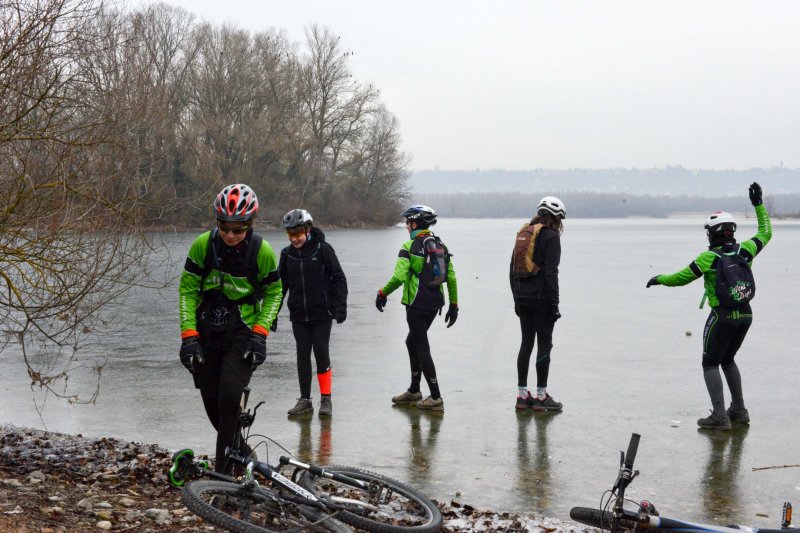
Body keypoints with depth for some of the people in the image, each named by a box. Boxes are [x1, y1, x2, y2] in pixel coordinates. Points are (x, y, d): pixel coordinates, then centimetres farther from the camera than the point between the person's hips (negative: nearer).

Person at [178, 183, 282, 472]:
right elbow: (187, 289, -5)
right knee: (211, 401, 6)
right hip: (207, 330, 2)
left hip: (242, 332, -2)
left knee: (229, 396, -18)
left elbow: (273, 292, 0)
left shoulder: (262, 251, -13)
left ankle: (223, 466, -9)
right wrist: (188, 336, -12)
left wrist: (260, 334, -11)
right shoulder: (202, 245, -12)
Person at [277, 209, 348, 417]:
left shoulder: (323, 249, -8)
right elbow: (281, 284, 14)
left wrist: (340, 307, -11)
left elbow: (339, 278, -5)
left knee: (321, 353, -3)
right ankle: (305, 400, 12)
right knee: (303, 354, 5)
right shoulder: (287, 254, 4)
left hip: (322, 313, -4)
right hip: (298, 315, 4)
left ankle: (326, 399, 7)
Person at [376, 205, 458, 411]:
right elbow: (451, 277, 10)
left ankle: (436, 398, -4)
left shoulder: (410, 247, -11)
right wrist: (453, 305, 15)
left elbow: (399, 277, -19)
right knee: (412, 342, 21)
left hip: (417, 304, -8)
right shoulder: (441, 245, 10)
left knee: (422, 348, -2)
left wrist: (383, 293, -4)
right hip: (435, 303, 8)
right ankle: (414, 391, 28)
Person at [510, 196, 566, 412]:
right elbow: (550, 274, -16)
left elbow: (512, 270, 15)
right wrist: (554, 305, -12)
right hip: (542, 299, -7)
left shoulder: (523, 234, 12)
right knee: (544, 345, 0)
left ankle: (522, 395, 13)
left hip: (523, 299, 7)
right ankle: (541, 396, 2)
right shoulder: (550, 237, -10)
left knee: (526, 343, 11)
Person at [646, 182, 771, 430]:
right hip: (745, 314, 6)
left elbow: (681, 278, -8)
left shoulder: (710, 257, -13)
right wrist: (759, 205, 25)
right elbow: (765, 233, 19)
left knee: (710, 364, 3)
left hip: (722, 315, -6)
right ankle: (739, 410, 24)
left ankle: (719, 416, -7)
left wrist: (659, 279, 10)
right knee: (728, 359, 24)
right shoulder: (744, 250, 0)